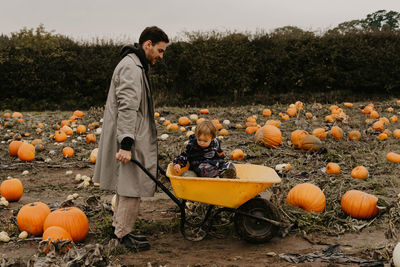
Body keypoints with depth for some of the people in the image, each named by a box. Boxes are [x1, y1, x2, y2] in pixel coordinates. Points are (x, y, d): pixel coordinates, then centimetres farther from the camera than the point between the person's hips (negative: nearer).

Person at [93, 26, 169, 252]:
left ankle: (119, 228, 28)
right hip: (129, 140, -11)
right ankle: (123, 234, 6)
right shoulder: (131, 67, -16)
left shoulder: (137, 66, 19)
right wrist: (126, 144, -29)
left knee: (127, 185, 17)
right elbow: (127, 108, -25)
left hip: (134, 138, 11)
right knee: (132, 186, -4)